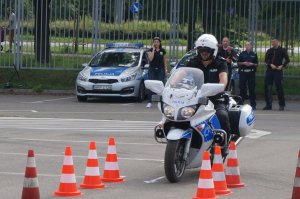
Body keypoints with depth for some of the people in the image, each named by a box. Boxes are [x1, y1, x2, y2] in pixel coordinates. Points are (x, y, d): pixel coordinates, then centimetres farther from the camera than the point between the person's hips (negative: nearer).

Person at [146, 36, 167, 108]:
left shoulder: (162, 51, 6)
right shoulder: (151, 50, 1)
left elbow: (165, 60, 12)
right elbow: (150, 59, -14)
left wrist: (165, 68, 5)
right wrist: (153, 50, -13)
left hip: (160, 70, 1)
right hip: (152, 69, -1)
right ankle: (149, 102, -5)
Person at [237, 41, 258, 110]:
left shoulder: (254, 54, 9)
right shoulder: (242, 54, 9)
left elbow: (256, 64, 9)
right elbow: (238, 63, 8)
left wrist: (252, 64, -10)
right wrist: (243, 63, -9)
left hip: (251, 73, 0)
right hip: (243, 72, 0)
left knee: (252, 88, 0)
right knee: (242, 87, 1)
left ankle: (253, 104, 4)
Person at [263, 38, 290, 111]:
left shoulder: (282, 50, 2)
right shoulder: (269, 51, 12)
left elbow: (287, 60, 3)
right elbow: (266, 60, 8)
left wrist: (282, 66, -11)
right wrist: (271, 65, -10)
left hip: (278, 71, -4)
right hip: (269, 71, 4)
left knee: (279, 88, -5)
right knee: (267, 88, 2)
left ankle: (281, 105, 1)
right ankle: (268, 105, 10)